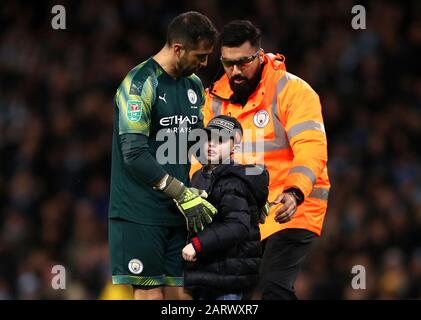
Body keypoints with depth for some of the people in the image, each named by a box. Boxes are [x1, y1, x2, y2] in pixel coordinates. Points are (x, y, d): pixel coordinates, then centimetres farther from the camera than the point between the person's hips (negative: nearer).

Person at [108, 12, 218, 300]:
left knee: (178, 292, 3)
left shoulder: (195, 85, 14)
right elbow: (134, 154, -17)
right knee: (150, 293, -8)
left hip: (177, 212, 7)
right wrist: (183, 193, -18)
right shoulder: (140, 83, -11)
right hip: (140, 211, -7)